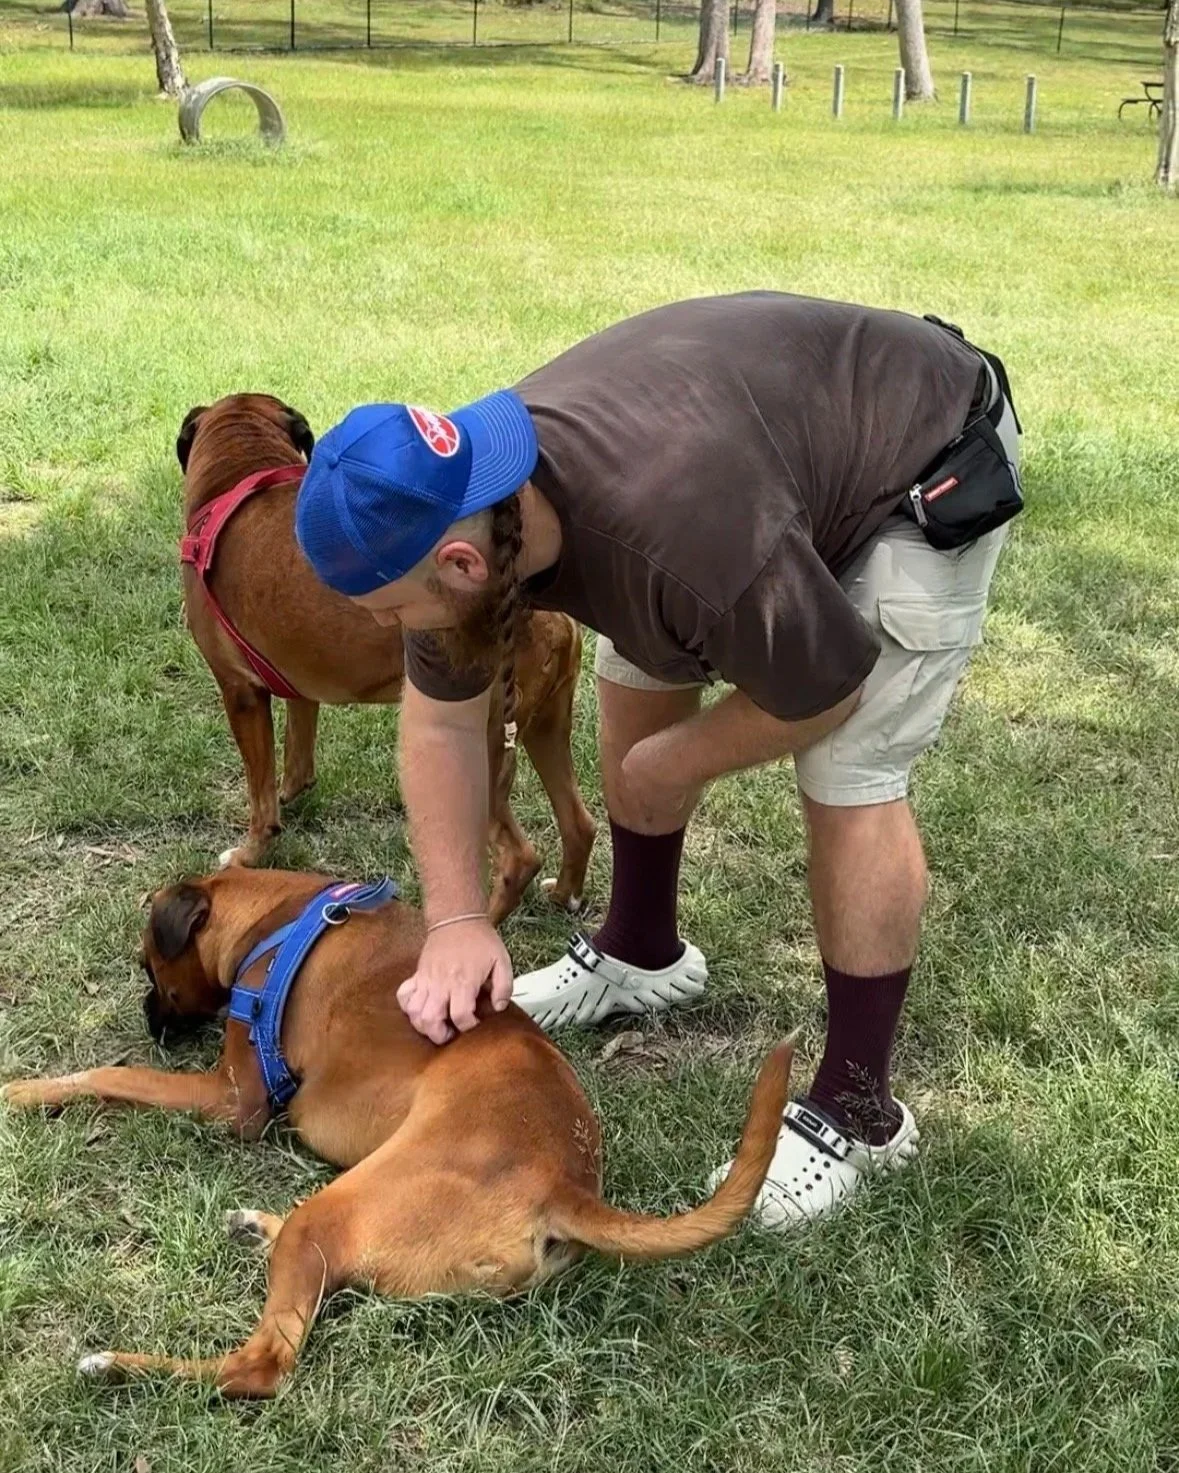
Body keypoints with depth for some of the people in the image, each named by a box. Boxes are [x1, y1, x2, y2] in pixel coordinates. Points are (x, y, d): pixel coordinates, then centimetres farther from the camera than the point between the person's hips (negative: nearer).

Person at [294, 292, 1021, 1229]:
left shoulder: (685, 536, -43)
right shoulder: (455, 505, -19)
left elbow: (825, 688, -25)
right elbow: (442, 722, -8)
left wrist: (677, 767, -9)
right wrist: (457, 923, -15)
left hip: (922, 455, -7)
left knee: (849, 777, -13)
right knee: (636, 687, 8)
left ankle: (859, 1111, 1)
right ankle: (640, 953, 30)